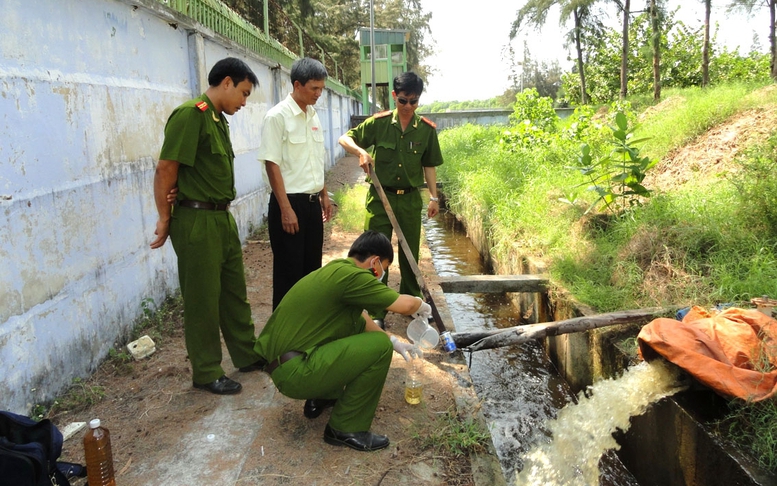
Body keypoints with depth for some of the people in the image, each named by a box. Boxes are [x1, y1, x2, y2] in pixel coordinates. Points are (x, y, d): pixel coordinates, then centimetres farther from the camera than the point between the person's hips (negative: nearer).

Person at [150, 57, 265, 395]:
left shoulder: (218, 119, 13)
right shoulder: (190, 115, -16)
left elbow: (212, 172, 12)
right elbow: (166, 168, -17)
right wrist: (165, 219, -11)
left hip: (222, 218, 9)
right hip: (196, 221, -9)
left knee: (234, 291, 18)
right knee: (202, 300, 3)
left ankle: (247, 355, 33)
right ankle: (206, 372, 18)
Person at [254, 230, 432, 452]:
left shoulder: (337, 270, 13)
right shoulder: (350, 275, -17)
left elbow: (361, 319, 28)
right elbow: (405, 305, -13)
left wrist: (394, 341, 31)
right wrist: (421, 306, 9)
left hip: (285, 361, 10)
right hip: (294, 372, -10)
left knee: (357, 324, 18)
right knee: (379, 346, -12)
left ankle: (322, 398, 24)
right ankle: (345, 429, 1)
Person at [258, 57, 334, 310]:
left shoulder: (313, 115, 10)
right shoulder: (278, 116, -13)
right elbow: (272, 165, -15)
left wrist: (324, 195, 18)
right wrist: (286, 209, -18)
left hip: (312, 203, 7)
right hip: (290, 203, -7)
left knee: (312, 267, 15)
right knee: (288, 271, 2)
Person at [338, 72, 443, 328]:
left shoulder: (427, 129, 0)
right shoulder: (379, 122, -5)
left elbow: (429, 165, 7)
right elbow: (345, 139, -1)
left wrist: (434, 197, 3)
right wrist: (361, 151, -20)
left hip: (411, 199, 2)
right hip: (380, 197, -1)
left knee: (410, 253, 13)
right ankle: (376, 311, 11)